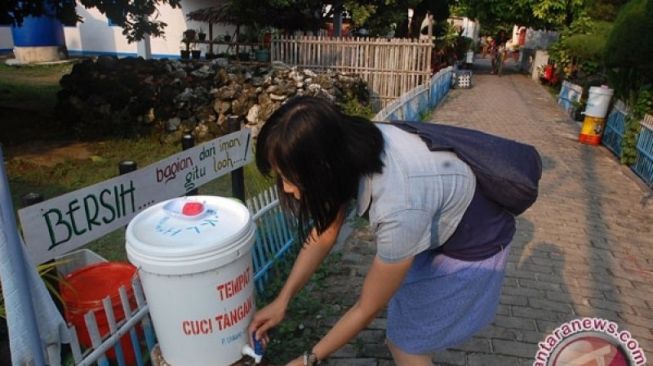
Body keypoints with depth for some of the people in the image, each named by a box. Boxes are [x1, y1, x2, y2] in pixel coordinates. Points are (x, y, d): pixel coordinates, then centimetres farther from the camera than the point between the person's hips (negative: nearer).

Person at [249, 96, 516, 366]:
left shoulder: (398, 207, -42)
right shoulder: (351, 153, -22)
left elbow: (367, 309, -25)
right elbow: (323, 234, -6)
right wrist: (281, 300, -6)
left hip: (473, 243, -6)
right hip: (437, 225, 6)